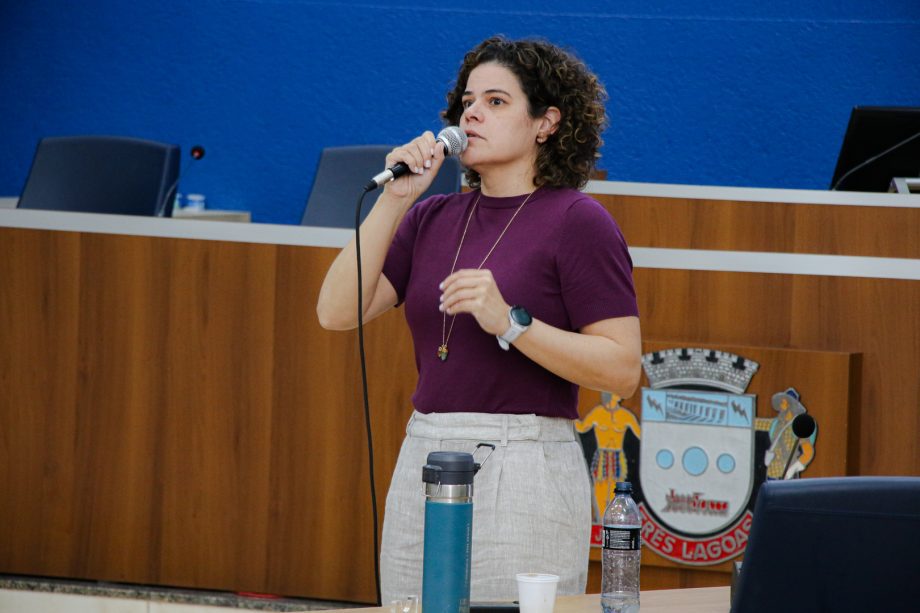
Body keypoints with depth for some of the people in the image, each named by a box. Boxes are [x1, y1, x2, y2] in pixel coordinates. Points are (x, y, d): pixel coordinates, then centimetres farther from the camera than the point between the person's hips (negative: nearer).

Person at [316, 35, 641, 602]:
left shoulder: (577, 221, -5)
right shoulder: (432, 219, 12)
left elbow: (622, 370, -12)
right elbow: (339, 311, 2)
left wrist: (509, 323, -22)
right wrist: (393, 199, -3)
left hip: (525, 468, -6)